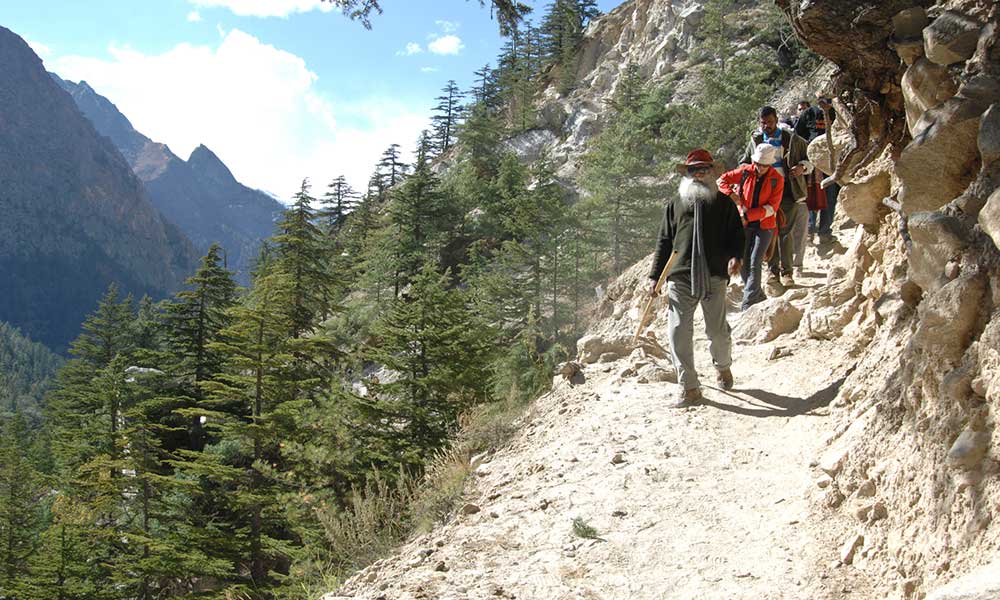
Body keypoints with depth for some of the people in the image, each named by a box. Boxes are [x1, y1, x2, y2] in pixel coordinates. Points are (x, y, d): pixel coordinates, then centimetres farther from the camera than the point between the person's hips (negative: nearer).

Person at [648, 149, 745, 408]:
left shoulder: (723, 203, 13)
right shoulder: (674, 205, 15)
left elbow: (736, 233, 8)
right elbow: (664, 242, 16)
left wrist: (735, 256, -13)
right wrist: (655, 276, 10)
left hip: (714, 277, -1)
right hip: (680, 277, 1)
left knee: (718, 330, 5)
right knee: (678, 331, -6)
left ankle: (723, 366, 36)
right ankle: (688, 386, 2)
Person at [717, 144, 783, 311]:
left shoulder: (776, 180, -8)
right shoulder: (745, 171, -3)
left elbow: (771, 207, -12)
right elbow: (721, 180, 6)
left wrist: (747, 215, -20)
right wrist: (731, 194, -13)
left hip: (764, 225, -3)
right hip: (744, 224, 3)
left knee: (754, 264, -10)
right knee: (743, 263, 5)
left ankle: (748, 305, -6)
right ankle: (758, 297, 23)